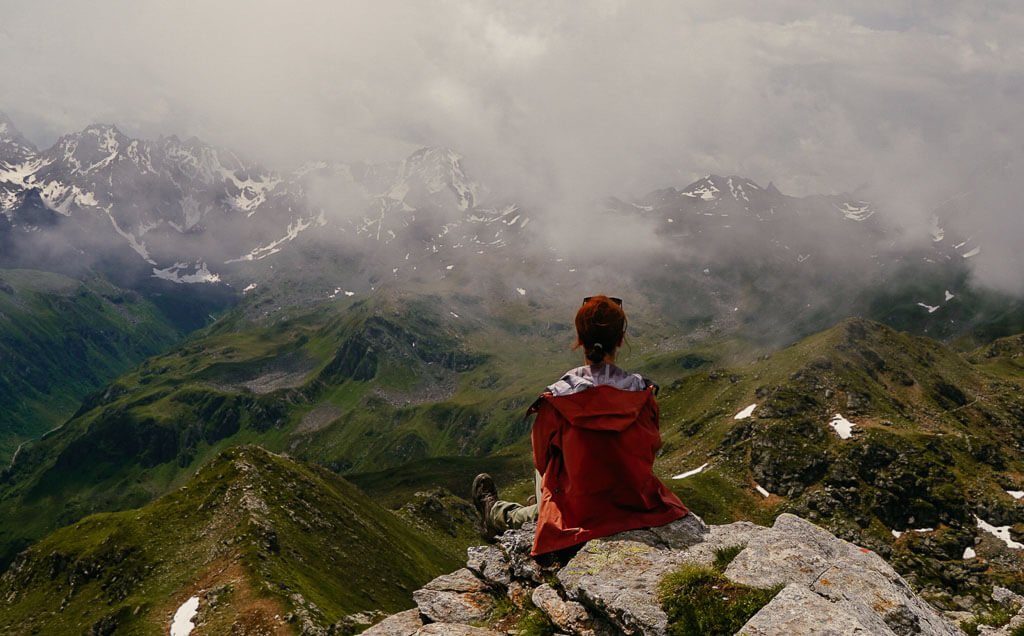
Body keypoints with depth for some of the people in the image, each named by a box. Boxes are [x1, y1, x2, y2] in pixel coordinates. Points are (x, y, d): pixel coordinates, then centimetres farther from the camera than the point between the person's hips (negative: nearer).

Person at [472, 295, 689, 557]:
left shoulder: (557, 399, -18)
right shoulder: (641, 392, -12)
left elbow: (542, 458, -3)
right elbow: (652, 447, 4)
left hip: (582, 513, -3)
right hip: (639, 503, 3)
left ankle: (497, 514, 52)